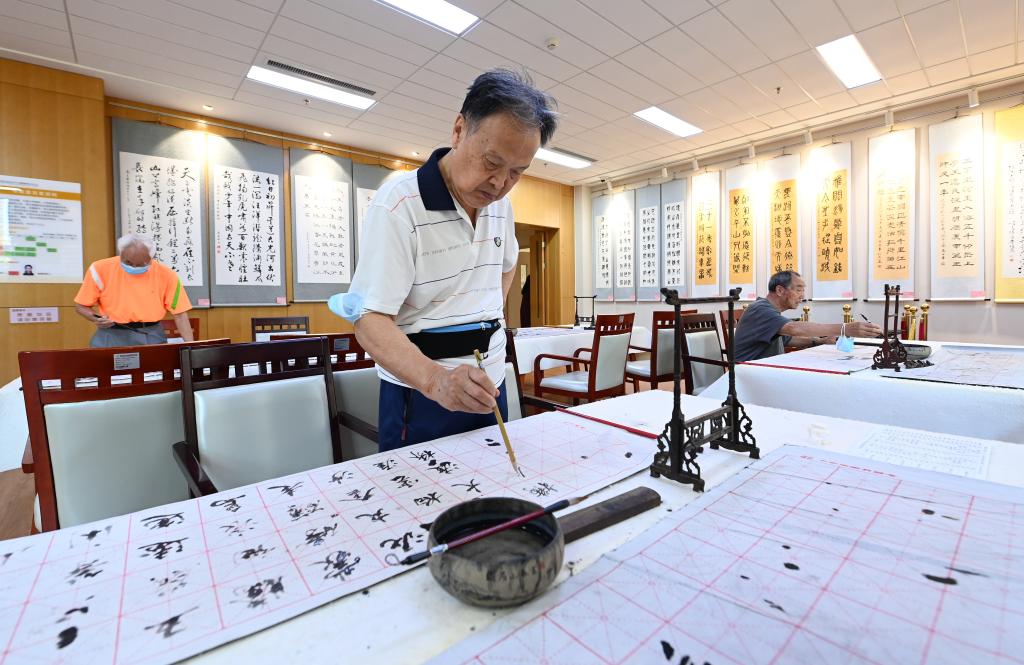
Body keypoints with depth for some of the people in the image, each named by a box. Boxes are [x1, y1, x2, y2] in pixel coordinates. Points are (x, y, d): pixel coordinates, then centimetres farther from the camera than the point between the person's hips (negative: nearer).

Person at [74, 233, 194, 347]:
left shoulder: (165, 274, -6)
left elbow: (180, 313, -5)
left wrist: (190, 344, -14)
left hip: (151, 336, 0)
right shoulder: (101, 269, -4)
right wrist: (96, 319, -14)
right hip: (111, 335, 1)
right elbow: (81, 306, 8)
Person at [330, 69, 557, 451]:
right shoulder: (399, 205, -17)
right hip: (421, 392, -6)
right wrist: (436, 380, -39)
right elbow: (370, 321, -23)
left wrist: (487, 317, 11)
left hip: (489, 386, 7)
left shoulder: (500, 204, 5)